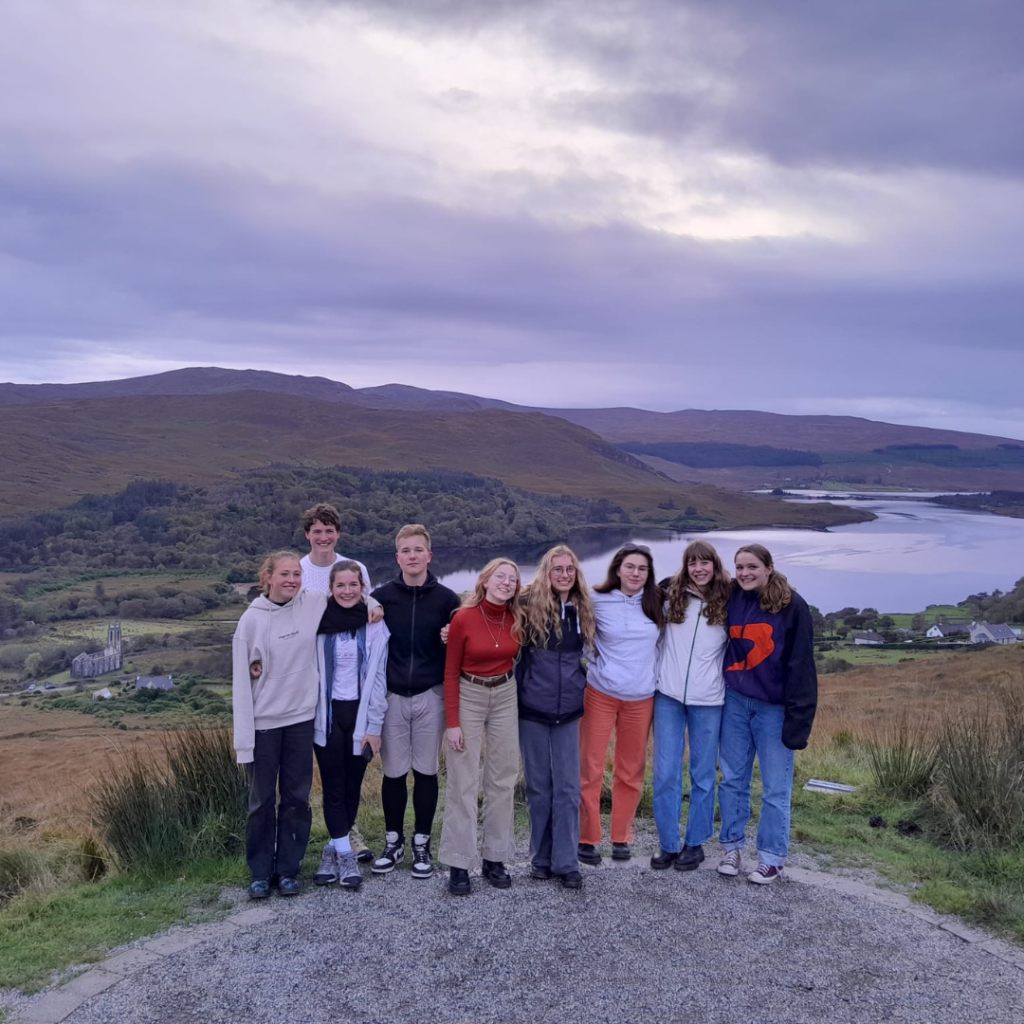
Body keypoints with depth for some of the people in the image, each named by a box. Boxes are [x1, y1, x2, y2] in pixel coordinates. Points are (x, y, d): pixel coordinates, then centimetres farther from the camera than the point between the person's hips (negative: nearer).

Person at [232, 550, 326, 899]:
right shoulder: (252, 619, -9)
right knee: (262, 800, 7)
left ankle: (288, 869, 23)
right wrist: (244, 736, -11)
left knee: (297, 798, 10)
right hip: (264, 722, -2)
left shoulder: (315, 603, -4)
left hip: (301, 718, 2)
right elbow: (241, 681, -8)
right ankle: (260, 873, 22)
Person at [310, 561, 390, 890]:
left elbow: (378, 678, -2)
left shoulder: (374, 626, -3)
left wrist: (374, 727, -4)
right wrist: (309, 716, -3)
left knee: (352, 786, 7)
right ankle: (344, 854, 10)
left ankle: (334, 848, 22)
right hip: (327, 715, 0)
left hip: (360, 716, 1)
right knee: (333, 786, 1)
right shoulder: (320, 623, -3)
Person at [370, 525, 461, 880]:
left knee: (426, 771, 7)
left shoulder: (447, 599, -1)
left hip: (431, 696, 0)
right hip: (392, 696, 0)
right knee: (393, 772, 6)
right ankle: (394, 842, 23)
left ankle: (422, 845, 21)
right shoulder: (381, 597, 0)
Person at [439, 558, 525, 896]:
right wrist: (452, 722, -12)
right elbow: (450, 673, -10)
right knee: (463, 783, -1)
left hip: (505, 696, 4)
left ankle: (495, 858, 20)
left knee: (502, 780, 8)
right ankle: (458, 864, 7)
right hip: (468, 696, -4)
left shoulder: (517, 619, -3)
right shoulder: (463, 618, -14)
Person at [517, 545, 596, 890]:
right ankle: (540, 858, 21)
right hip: (532, 709, -2)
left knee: (568, 788, 2)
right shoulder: (529, 606, -7)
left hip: (570, 711, 2)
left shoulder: (583, 610, 3)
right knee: (539, 787, 8)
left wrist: (583, 681, 11)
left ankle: (565, 862, 11)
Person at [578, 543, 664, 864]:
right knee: (590, 767, 0)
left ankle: (621, 837, 23)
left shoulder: (656, 604, 2)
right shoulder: (598, 602, -5)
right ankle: (587, 838, 12)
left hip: (641, 698, 3)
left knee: (631, 771, 10)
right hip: (601, 694, -2)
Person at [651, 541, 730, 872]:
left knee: (703, 773, 7)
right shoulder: (671, 596, 4)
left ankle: (695, 843, 20)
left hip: (708, 700, -1)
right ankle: (668, 844, 13)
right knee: (666, 772, 1)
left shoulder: (727, 603, 2)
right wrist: (653, 675, 9)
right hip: (668, 696, 1)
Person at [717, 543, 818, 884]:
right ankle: (732, 847, 24)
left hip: (774, 707, -4)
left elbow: (800, 664, -11)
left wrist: (798, 717, -15)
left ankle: (771, 857, 17)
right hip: (734, 703, 4)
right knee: (733, 779, 11)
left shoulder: (792, 606, -10)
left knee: (775, 787, 4)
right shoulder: (731, 600, 2)